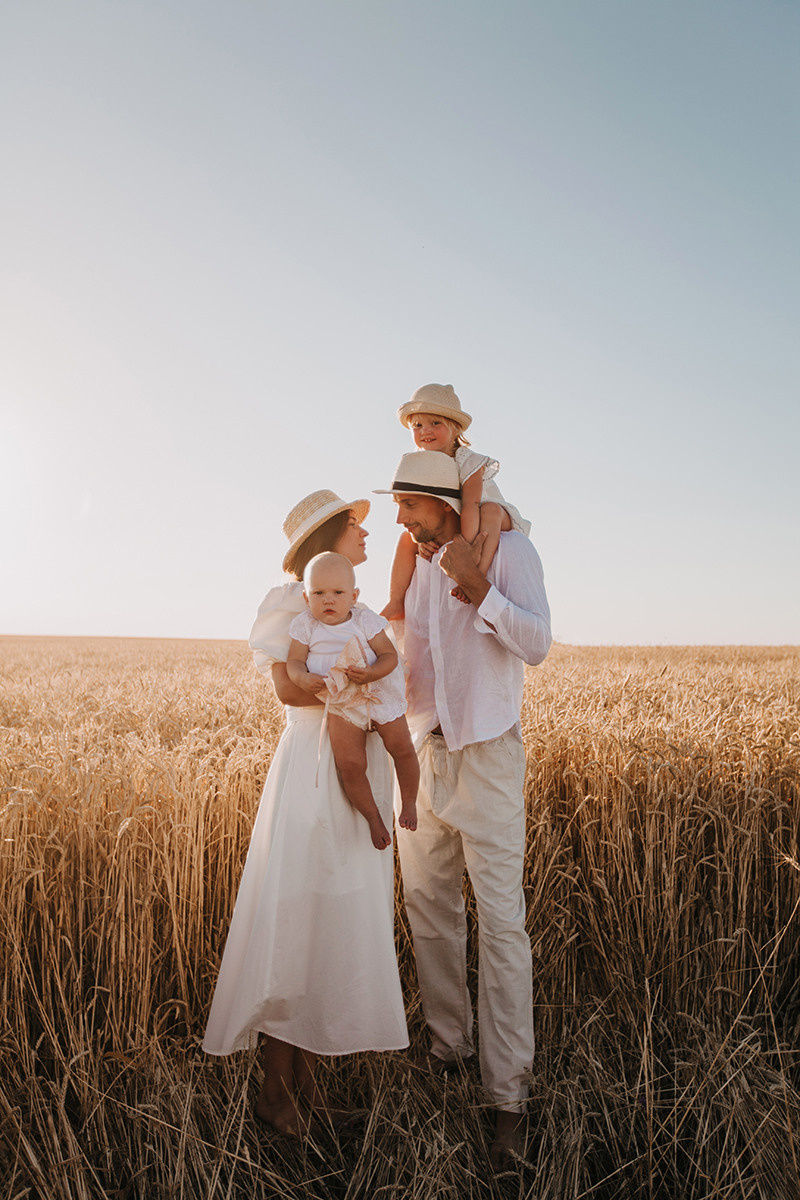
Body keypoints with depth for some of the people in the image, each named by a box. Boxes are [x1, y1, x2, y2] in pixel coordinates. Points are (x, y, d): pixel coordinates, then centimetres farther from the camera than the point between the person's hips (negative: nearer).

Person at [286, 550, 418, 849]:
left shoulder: (365, 620, -6)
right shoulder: (305, 626, -2)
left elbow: (389, 655, -7)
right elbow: (294, 661, -3)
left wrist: (372, 673, -27)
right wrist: (303, 678, -26)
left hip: (379, 693, 0)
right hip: (340, 702, 0)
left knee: (402, 748, -6)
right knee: (350, 765, -9)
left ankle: (409, 802, 21)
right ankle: (373, 817, 14)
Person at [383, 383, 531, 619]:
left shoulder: (469, 462, -25)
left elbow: (470, 506, -37)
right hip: (446, 528, 5)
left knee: (490, 509, -38)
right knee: (407, 537, -12)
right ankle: (396, 603, -9)